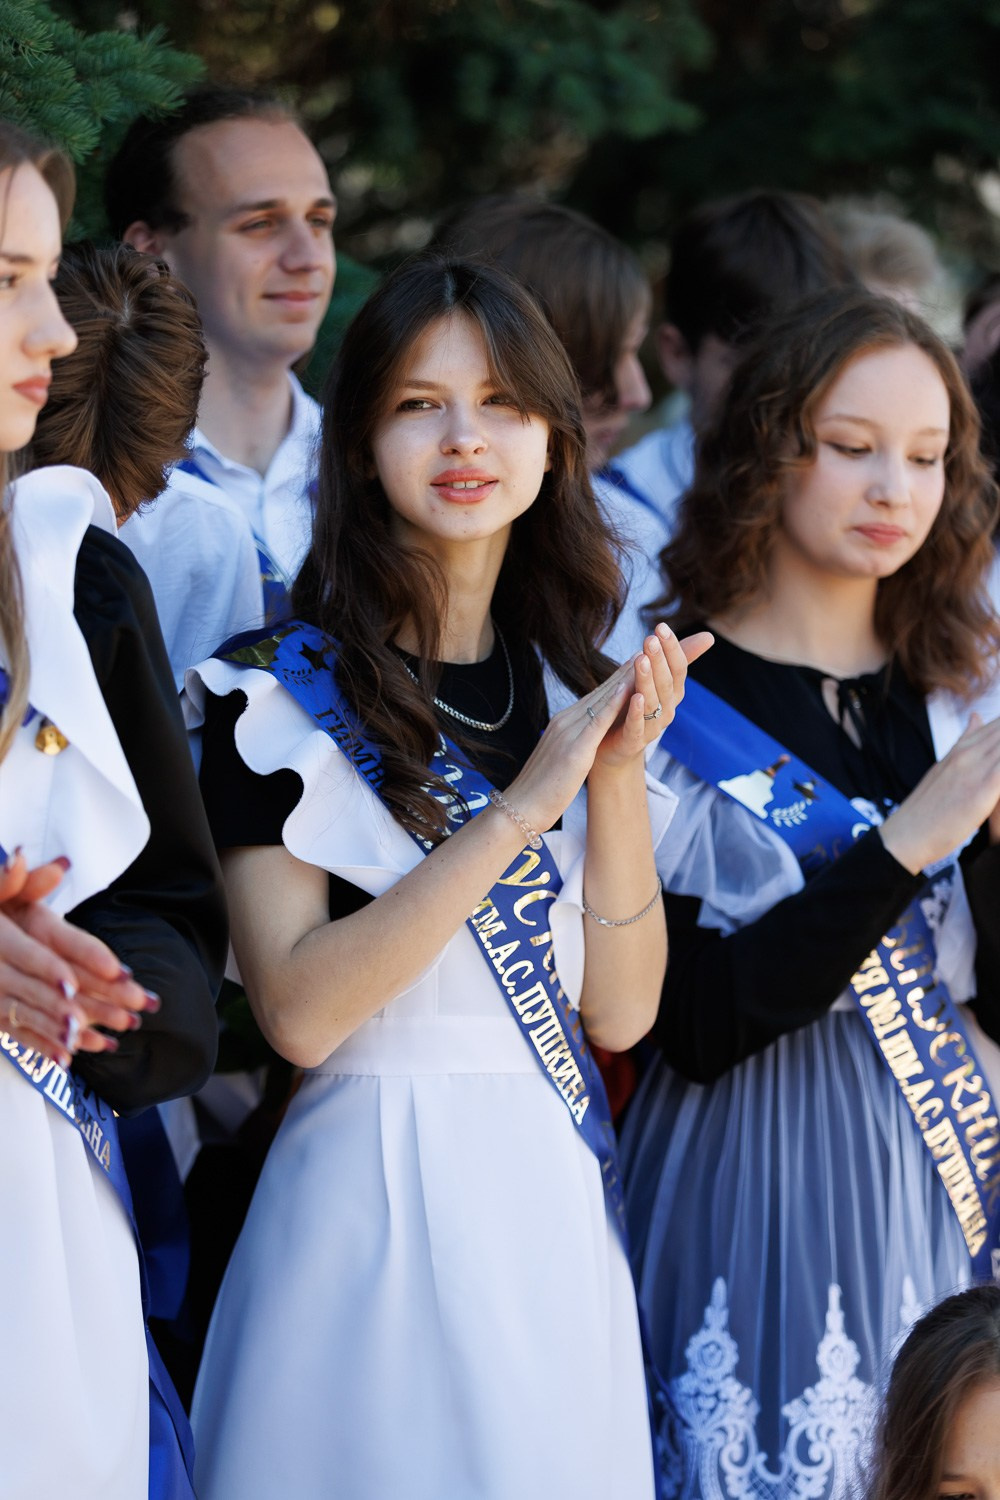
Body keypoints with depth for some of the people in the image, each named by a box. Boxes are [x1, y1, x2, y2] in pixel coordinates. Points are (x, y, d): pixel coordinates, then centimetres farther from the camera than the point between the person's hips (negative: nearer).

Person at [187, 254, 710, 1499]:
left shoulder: (570, 686, 9)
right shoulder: (279, 693, -7)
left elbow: (619, 1012, 4)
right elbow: (297, 1009, -17)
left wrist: (618, 777, -10)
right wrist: (518, 810, -20)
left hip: (554, 1203, 5)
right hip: (374, 1195, -5)